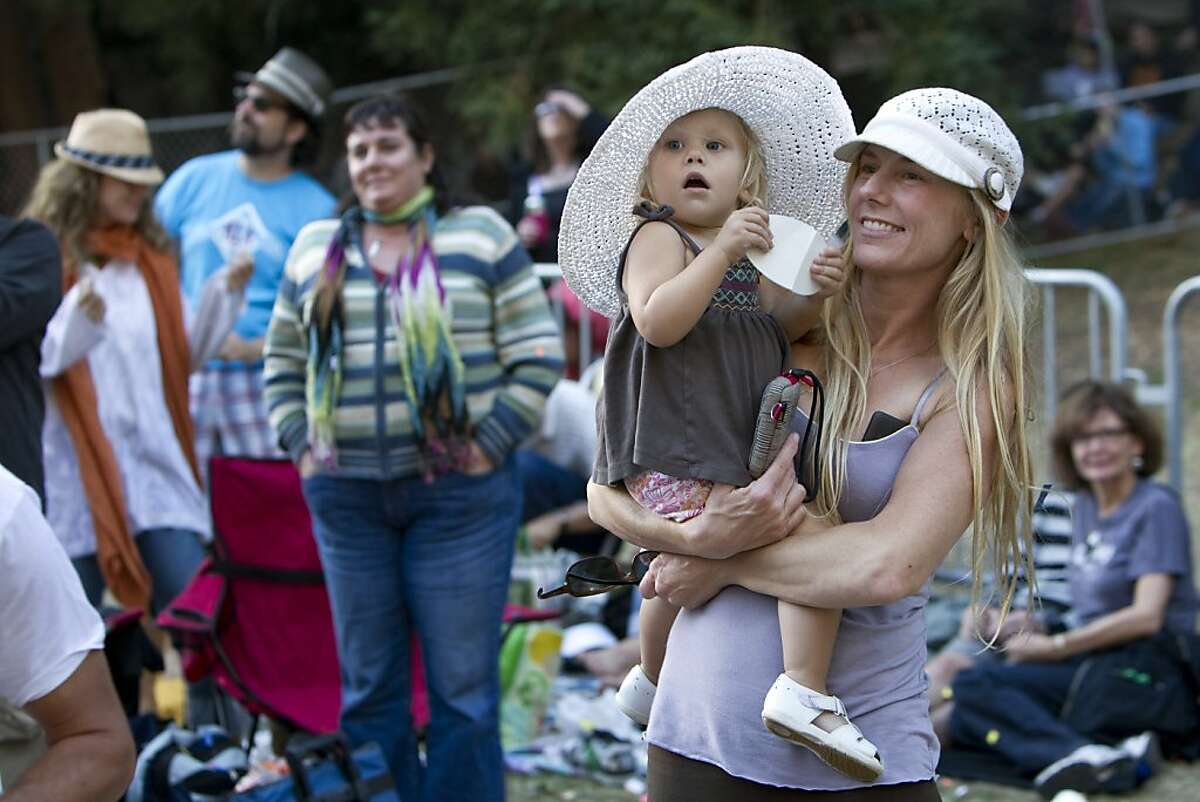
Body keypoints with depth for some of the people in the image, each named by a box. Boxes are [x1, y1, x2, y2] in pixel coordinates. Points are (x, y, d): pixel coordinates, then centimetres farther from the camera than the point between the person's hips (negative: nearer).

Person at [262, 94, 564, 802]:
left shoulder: (482, 236, 2)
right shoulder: (316, 249, 13)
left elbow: (538, 356, -1)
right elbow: (283, 360, 20)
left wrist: (489, 445, -8)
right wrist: (301, 446, 7)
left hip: (458, 492, -3)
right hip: (347, 496, 4)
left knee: (462, 683, -1)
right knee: (367, 684, 9)